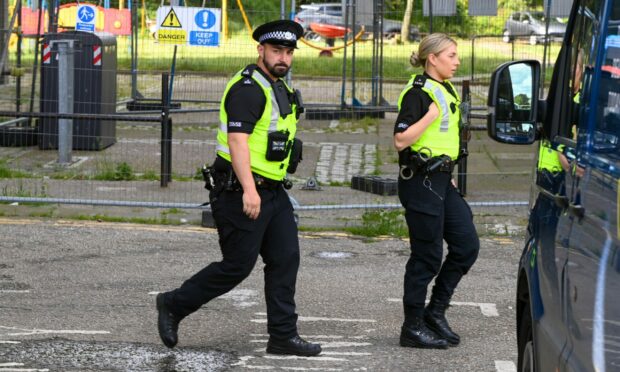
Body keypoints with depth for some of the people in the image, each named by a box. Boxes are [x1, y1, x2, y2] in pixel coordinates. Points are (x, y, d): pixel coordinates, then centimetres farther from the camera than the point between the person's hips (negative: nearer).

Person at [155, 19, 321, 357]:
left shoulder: (278, 88, 17)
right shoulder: (247, 88, -15)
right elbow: (237, 140, -24)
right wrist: (249, 190, -31)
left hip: (272, 191, 10)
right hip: (241, 193, -10)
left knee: (285, 260, 4)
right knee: (237, 265, -5)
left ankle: (283, 336, 8)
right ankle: (173, 305, 11)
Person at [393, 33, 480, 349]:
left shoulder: (447, 91, 15)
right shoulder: (418, 92, -13)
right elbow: (400, 141, -19)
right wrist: (429, 116, -25)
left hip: (441, 180, 9)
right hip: (420, 181, -9)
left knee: (467, 245, 5)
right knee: (427, 256, -4)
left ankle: (435, 311, 16)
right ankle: (413, 327, 6)